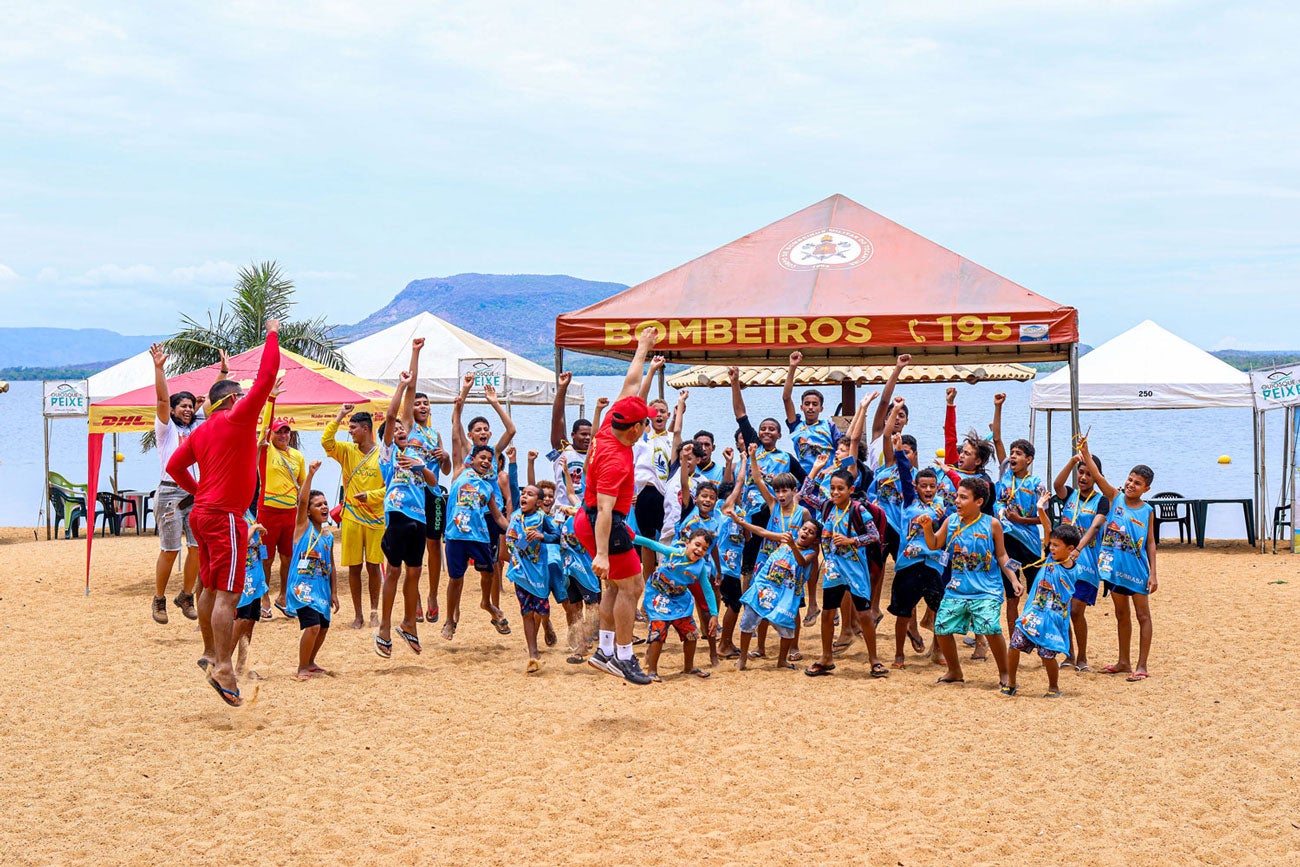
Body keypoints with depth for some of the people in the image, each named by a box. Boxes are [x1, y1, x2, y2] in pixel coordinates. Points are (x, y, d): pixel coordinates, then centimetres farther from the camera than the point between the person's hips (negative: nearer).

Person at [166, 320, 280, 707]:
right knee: (227, 593, -12)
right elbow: (266, 376, -10)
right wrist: (273, 334, 1)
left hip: (203, 512, 9)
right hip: (225, 517, -9)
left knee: (211, 587, 18)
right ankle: (223, 668, -17)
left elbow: (174, 466, 17)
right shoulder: (237, 417, -8)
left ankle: (210, 653, 28)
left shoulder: (201, 431, 13)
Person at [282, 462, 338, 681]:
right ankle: (302, 669, -4)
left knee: (323, 627, 12)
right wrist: (310, 474, -27)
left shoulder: (328, 535, 12)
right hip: (303, 586, -7)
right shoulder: (303, 526, -3)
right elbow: (302, 501, -19)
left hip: (322, 587, 7)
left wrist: (334, 592, 14)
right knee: (313, 625, -17)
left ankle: (310, 663, 32)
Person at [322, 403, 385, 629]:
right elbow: (326, 441, -10)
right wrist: (339, 417, -11)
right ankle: (358, 614, 11)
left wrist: (370, 496, -17)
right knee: (354, 567, 3)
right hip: (352, 518, 2)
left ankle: (374, 612, 13)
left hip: (376, 518, -2)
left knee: (373, 566, 1)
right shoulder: (347, 451, 5)